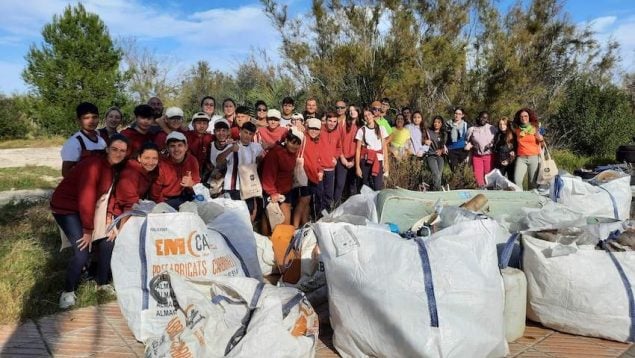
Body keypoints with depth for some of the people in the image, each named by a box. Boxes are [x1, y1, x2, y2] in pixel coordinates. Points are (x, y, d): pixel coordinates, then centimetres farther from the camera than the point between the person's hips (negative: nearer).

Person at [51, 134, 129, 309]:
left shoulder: (114, 167, -2)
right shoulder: (94, 164, -28)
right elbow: (86, 199, -28)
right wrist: (88, 229, -21)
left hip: (87, 209, 8)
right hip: (65, 207, -8)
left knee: (108, 240, 3)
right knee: (83, 251, -16)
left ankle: (102, 284, 19)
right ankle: (68, 291, 7)